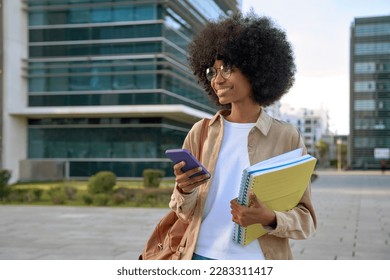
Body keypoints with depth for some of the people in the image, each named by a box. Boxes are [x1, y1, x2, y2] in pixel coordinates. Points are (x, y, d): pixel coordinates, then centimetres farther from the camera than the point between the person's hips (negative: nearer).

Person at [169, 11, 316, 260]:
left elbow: (306, 220, -1)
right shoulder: (200, 133, 4)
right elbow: (186, 214, 7)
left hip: (258, 266, -2)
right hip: (202, 257, 2)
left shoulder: (287, 137, -3)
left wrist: (269, 218, -20)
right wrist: (185, 190, -14)